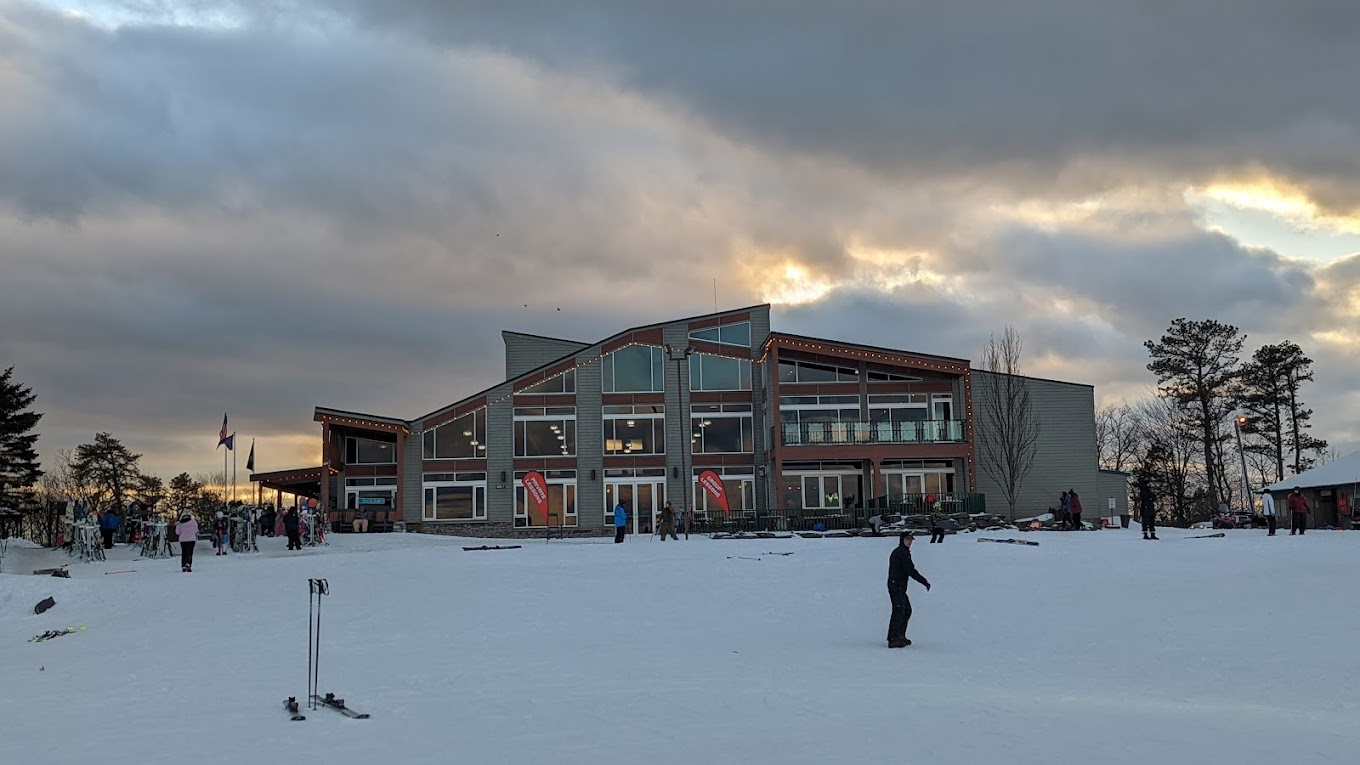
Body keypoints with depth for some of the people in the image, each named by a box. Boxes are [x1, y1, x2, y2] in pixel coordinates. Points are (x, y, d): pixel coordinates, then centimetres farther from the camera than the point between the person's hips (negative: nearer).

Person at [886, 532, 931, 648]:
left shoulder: (896, 551, 20)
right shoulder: (903, 552, -12)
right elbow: (911, 571, -17)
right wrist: (925, 582, -11)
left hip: (894, 585, 10)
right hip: (898, 587, -10)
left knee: (907, 610, 18)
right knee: (899, 612, -11)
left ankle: (900, 636, 21)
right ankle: (893, 640, -13)